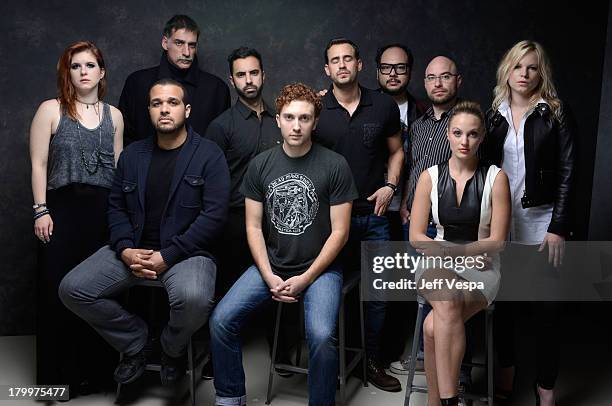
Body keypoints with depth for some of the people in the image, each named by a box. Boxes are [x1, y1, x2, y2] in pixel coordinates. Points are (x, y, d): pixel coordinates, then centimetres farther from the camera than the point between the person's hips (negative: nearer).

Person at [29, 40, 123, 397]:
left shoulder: (114, 115, 11)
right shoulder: (51, 110, 2)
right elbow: (39, 164, -1)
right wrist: (41, 210, -9)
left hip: (105, 210, 2)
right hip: (64, 208, -2)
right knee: (58, 291, -1)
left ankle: (92, 369, 18)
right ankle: (57, 376, 12)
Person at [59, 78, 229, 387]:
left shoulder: (208, 155, -4)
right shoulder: (132, 155, 13)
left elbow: (214, 215, -12)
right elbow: (116, 207, 12)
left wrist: (167, 256, -18)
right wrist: (125, 249, -8)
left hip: (185, 250, -5)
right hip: (133, 249, 5)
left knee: (194, 299, -35)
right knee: (72, 289, -12)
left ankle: (172, 348, 3)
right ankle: (134, 342, 11)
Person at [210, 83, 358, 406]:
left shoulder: (334, 166, -6)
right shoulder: (260, 165, 3)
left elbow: (339, 232, -6)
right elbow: (254, 226, 4)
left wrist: (305, 279, -11)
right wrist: (269, 277, -8)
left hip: (320, 268, -3)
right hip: (271, 265, 3)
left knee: (321, 336, -28)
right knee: (221, 319, -14)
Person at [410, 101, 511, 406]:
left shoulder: (496, 178, 0)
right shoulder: (430, 177, 5)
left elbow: (497, 240, -2)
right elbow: (416, 237, 5)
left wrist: (451, 250, -8)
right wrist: (457, 255, -6)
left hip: (481, 269, -1)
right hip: (437, 267, 1)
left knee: (434, 326, -30)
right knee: (448, 302, -35)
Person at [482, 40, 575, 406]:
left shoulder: (556, 113, -1)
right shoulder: (494, 115, 9)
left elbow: (567, 173, -5)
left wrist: (558, 228, -11)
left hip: (541, 223, -3)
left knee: (546, 309, 2)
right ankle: (506, 368, 31)